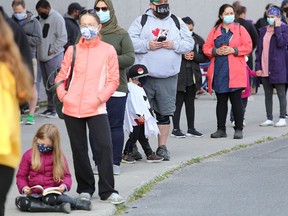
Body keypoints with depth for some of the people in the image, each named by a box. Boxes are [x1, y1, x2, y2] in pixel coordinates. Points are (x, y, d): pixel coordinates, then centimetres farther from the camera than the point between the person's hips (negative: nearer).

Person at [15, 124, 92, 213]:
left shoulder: (59, 156, 3)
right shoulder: (28, 155, 5)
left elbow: (66, 175, 7)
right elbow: (21, 176, 11)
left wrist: (65, 185, -16)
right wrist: (23, 187, -11)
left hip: (53, 193, -3)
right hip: (35, 194, 3)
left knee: (50, 199, -41)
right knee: (20, 202, -32)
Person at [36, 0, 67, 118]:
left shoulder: (57, 18, -9)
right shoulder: (40, 19, 14)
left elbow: (62, 38, -12)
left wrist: (52, 50, -13)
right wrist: (39, 50, 10)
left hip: (53, 56, -8)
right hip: (42, 56, 8)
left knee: (54, 82, -9)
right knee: (47, 83, 10)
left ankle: (56, 108, -6)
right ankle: (50, 107, 16)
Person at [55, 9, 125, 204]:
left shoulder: (108, 50, 2)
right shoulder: (72, 50, 7)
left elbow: (113, 80, 1)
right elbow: (61, 76, 13)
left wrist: (101, 96, -10)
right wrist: (62, 94, -2)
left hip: (96, 108, -2)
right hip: (72, 108, 3)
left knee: (105, 147, -12)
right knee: (79, 150, 9)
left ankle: (107, 192, -4)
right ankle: (85, 189, 22)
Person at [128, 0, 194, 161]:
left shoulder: (177, 22, 12)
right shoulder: (141, 21, 4)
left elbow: (189, 43, 9)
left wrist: (174, 45, -8)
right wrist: (147, 45, -16)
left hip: (168, 78, 2)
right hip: (144, 76, -2)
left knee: (164, 114, 6)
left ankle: (162, 147, 14)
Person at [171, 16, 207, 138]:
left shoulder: (198, 40, 10)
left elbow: (204, 57, 9)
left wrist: (194, 56, -8)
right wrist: (182, 56, -17)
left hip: (193, 76, 5)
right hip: (179, 76, -5)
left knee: (190, 103, 12)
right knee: (178, 102, -3)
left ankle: (191, 129, 18)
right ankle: (176, 129, 2)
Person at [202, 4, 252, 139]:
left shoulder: (240, 29, 5)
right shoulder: (215, 31, 12)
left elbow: (248, 47, -1)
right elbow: (206, 48, 11)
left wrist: (233, 50, -13)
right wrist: (216, 51, -9)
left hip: (235, 72, -3)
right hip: (218, 71, 3)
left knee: (236, 101, -3)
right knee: (221, 101, 7)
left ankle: (239, 129, 2)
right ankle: (221, 129, 13)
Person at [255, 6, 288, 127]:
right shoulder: (263, 30, 13)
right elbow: (258, 49, 12)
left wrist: (277, 28, -14)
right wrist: (258, 67, 4)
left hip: (278, 67, -6)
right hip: (264, 69, 6)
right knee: (267, 94, 9)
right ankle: (269, 119, 14)